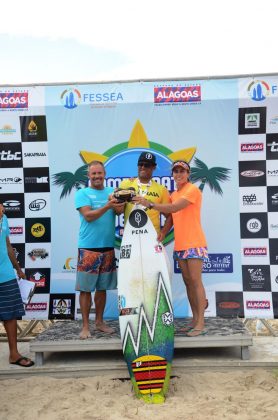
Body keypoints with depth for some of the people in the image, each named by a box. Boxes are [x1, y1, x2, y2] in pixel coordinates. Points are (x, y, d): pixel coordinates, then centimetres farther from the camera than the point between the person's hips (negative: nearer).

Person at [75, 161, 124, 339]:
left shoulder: (112, 192, 10)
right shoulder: (82, 193, -1)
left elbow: (120, 210, -6)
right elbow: (88, 216, -14)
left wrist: (118, 206, -29)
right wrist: (107, 206, -26)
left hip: (108, 247, 4)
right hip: (88, 248, -4)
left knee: (103, 287, 13)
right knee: (86, 288, 0)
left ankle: (100, 321, 27)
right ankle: (85, 326, 11)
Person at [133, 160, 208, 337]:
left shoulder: (192, 189, -8)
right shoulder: (173, 195, 17)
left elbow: (174, 208, -20)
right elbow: (172, 216, 11)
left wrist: (150, 204, -24)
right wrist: (164, 231, -8)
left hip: (194, 243, -8)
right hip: (180, 244, 8)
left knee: (196, 281, -7)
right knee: (188, 281, 9)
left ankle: (201, 323, -1)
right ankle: (195, 319, 18)